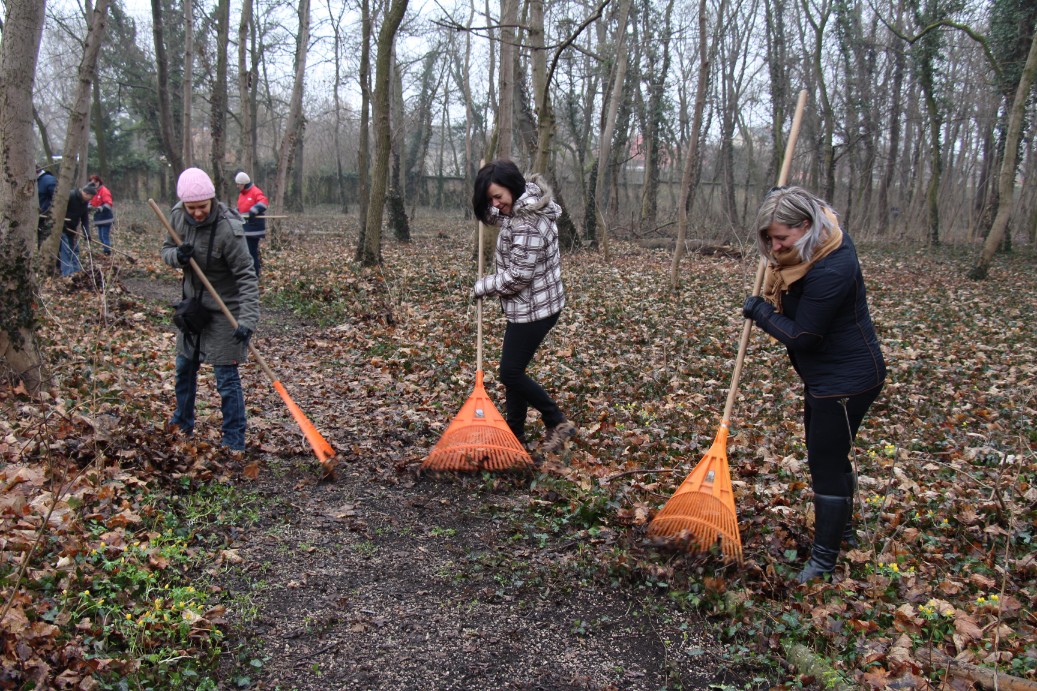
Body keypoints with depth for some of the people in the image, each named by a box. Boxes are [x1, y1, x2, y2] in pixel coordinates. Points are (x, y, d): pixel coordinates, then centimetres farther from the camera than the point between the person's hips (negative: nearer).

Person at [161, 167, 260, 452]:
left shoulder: (228, 229, -28)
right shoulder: (177, 215, -8)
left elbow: (246, 277, -27)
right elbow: (166, 249, 6)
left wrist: (248, 319, -35)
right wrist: (178, 256, -19)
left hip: (224, 310, -7)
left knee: (226, 377, -6)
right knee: (185, 367, 22)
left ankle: (234, 443, 5)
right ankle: (182, 425, 43)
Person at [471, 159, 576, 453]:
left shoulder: (527, 222, -26)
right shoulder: (523, 207, 6)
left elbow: (518, 276, -25)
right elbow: (492, 215, 28)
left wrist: (483, 286, -10)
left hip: (533, 308, -10)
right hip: (531, 305, 10)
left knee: (511, 373, -3)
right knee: (514, 370, 15)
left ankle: (558, 423, 9)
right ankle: (514, 433, 25)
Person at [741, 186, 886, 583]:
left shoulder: (830, 272, -31)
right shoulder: (815, 244, -2)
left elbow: (802, 336, -27)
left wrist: (760, 312, -12)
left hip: (846, 381, -10)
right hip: (824, 375, 10)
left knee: (827, 464, -2)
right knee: (826, 457, 23)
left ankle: (824, 559, 11)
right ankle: (842, 529, 42)